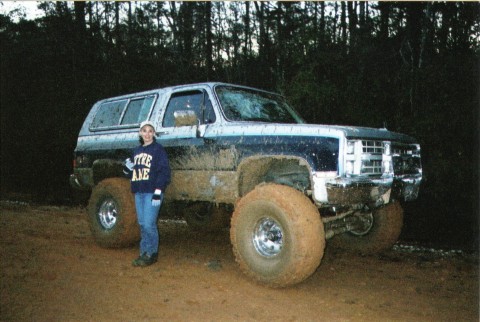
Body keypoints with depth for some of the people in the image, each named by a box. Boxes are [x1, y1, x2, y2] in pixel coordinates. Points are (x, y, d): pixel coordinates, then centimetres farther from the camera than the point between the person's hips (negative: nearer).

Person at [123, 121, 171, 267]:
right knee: (142, 224, 10)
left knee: (149, 224, -8)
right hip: (139, 192, 7)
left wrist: (158, 191, -18)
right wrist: (128, 167, 0)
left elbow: (164, 171, -10)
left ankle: (151, 254, 5)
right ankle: (144, 253, 19)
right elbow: (132, 172, 24)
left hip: (152, 193, -6)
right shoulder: (137, 150, 17)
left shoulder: (158, 149, -4)